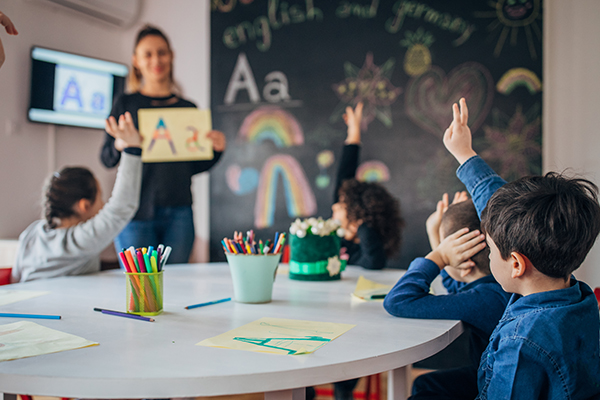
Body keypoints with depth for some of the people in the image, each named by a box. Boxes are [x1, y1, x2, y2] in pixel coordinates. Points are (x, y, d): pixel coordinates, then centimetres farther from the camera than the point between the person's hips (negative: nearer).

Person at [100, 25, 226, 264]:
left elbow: (194, 167, 14)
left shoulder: (188, 108, 13)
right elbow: (106, 159, 2)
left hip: (178, 213, 2)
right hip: (136, 209, -2)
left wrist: (216, 149, -4)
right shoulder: (126, 104, 6)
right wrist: (120, 145, -19)